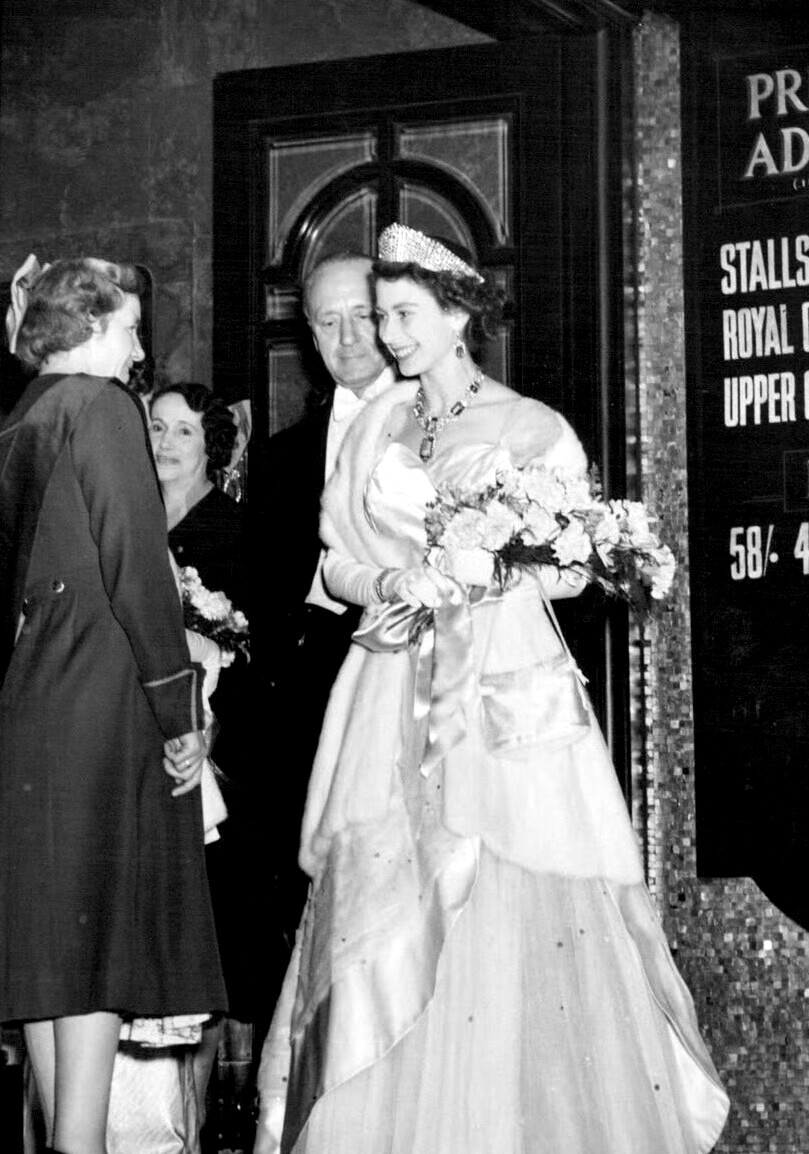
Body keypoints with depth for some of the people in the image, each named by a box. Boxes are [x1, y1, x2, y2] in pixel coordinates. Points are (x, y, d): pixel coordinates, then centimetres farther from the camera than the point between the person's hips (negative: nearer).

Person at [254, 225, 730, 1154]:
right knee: (385, 917, -3)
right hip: (395, 695, 3)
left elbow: (568, 569, 1)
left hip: (507, 694, -3)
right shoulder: (375, 430, 14)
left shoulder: (533, 428, 4)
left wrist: (470, 575, -15)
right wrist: (391, 583, -8)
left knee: (517, 910, -7)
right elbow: (339, 560, 12)